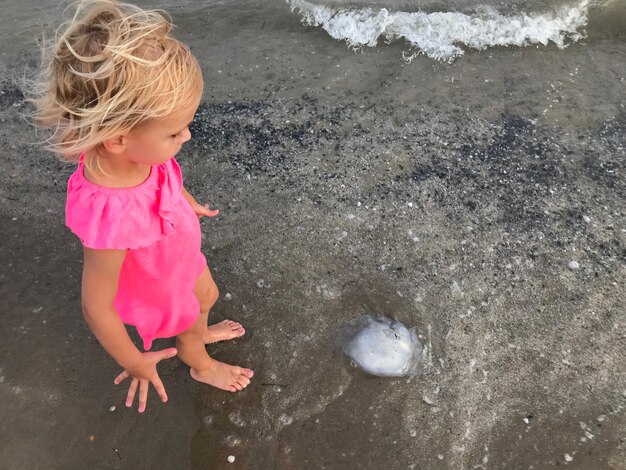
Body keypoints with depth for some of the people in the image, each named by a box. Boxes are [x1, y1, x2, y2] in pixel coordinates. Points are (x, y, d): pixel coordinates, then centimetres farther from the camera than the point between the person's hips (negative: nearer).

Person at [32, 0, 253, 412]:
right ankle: (202, 366, 64)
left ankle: (199, 332, 70)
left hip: (182, 260, 6)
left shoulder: (128, 151, -26)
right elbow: (97, 307, -32)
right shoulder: (111, 218, -47)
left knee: (208, 296, 33)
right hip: (160, 292, -5)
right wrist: (135, 364, -16)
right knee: (189, 325, 27)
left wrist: (190, 203, 20)